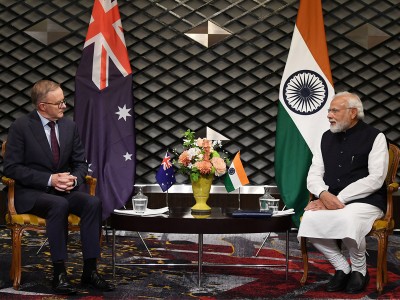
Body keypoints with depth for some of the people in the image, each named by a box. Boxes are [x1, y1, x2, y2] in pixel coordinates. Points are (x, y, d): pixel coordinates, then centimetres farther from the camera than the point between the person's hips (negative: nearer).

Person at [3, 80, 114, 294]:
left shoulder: (69, 126, 7)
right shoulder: (21, 127, -7)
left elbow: (80, 162, 13)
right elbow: (11, 167, -11)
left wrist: (74, 178, -11)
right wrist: (49, 180, -20)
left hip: (63, 189, 5)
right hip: (31, 193, -5)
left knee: (93, 203, -25)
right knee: (59, 205, -36)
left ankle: (90, 271, -21)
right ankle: (59, 274, -30)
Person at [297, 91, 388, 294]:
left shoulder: (374, 137, -3)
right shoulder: (327, 137, 14)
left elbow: (375, 179, -13)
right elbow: (314, 174, 10)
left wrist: (339, 199, -18)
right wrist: (324, 195, -14)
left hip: (365, 201, -5)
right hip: (330, 200, 5)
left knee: (347, 222, -37)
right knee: (310, 221, -27)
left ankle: (359, 270, -6)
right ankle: (342, 268, -6)